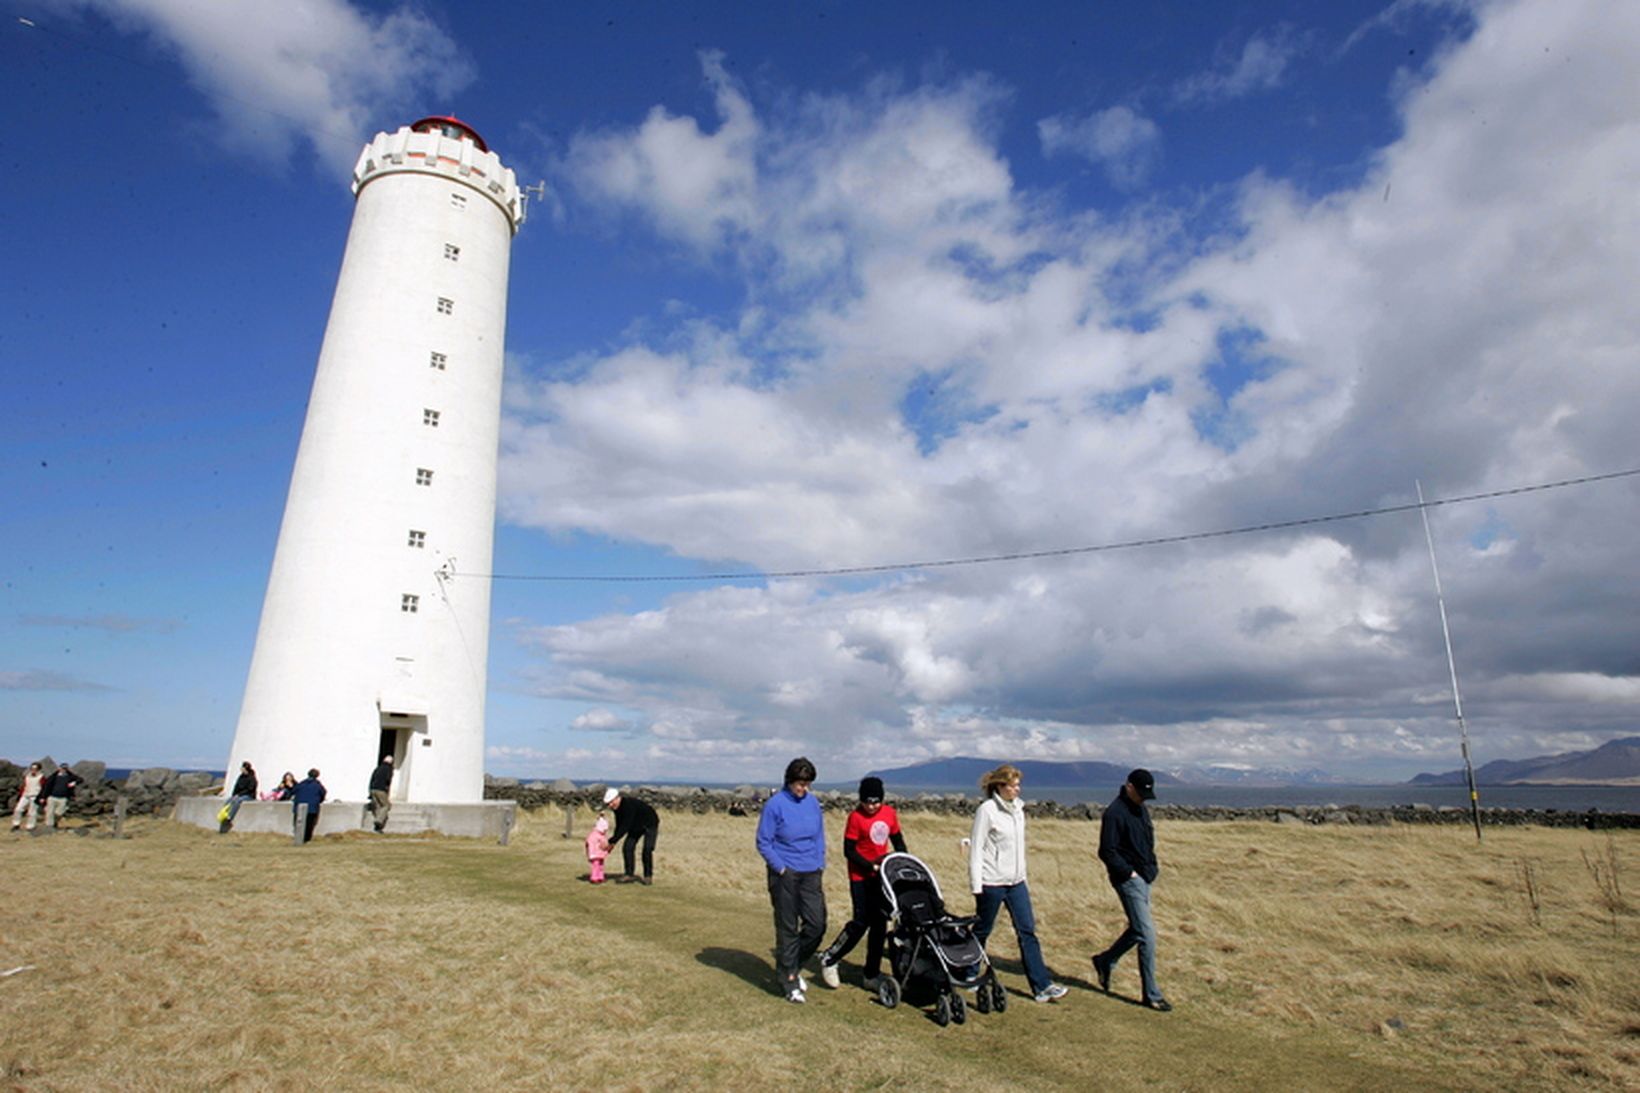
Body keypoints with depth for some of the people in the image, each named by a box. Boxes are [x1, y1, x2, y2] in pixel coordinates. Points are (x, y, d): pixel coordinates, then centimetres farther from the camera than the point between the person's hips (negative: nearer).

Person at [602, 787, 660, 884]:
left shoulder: (630, 804, -37)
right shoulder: (617, 808, -11)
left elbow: (625, 827, -37)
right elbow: (619, 826, -1)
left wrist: (612, 841, -36)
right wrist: (613, 841, -12)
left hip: (650, 824, -8)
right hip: (636, 826, 8)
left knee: (647, 850, -17)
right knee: (627, 848, -4)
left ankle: (648, 876, -3)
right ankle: (629, 875, 4)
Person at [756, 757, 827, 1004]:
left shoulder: (813, 802, 3)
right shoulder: (775, 805, -11)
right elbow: (763, 843, -7)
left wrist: (820, 864, 6)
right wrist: (782, 869, -12)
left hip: (811, 874, 5)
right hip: (785, 876, -5)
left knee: (817, 924, 4)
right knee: (788, 929, 3)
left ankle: (793, 967, 28)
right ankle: (789, 983, 18)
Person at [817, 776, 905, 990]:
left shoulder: (890, 813, 1)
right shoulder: (856, 817, -14)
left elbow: (898, 842, 13)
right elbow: (849, 851, -13)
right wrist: (871, 866, -20)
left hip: (881, 876, 5)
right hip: (860, 877, -5)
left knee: (879, 924, 7)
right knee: (861, 922, -8)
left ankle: (872, 976, 18)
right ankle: (829, 958, 12)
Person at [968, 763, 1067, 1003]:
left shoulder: (1017, 809, 8)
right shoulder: (987, 810, -15)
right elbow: (976, 850, -14)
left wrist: (1022, 875, 14)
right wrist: (977, 887, -15)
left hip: (1016, 882, 7)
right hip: (992, 882, -6)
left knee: (1027, 931, 4)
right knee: (981, 931, 8)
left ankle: (1042, 986, 8)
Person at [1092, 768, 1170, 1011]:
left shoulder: (1141, 809, 11)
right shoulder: (1115, 813, -17)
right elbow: (1107, 852, -18)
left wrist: (1152, 867, 11)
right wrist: (1129, 872, -16)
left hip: (1144, 878, 9)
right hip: (1128, 880, -9)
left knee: (1138, 929, 16)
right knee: (1147, 935, -6)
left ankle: (1105, 962, 34)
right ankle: (1151, 995, 6)